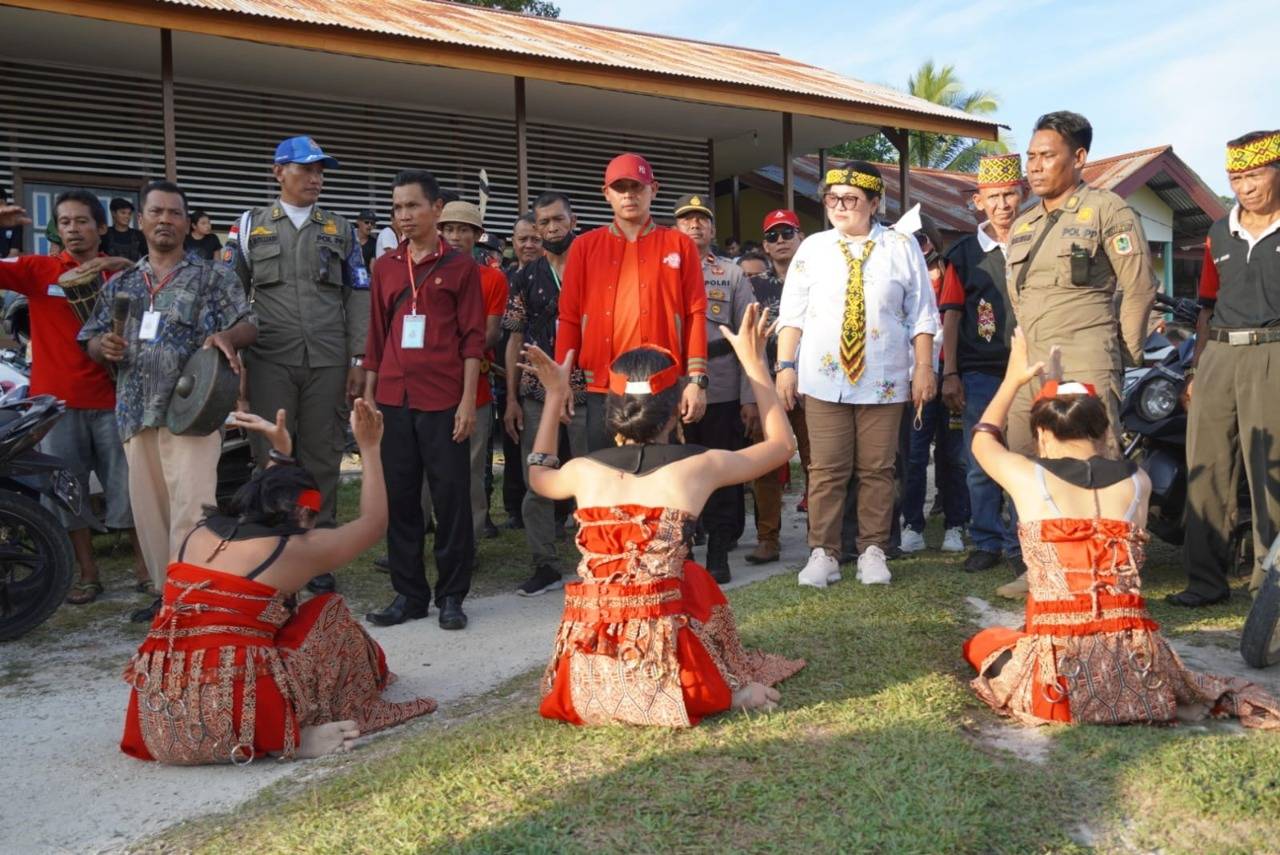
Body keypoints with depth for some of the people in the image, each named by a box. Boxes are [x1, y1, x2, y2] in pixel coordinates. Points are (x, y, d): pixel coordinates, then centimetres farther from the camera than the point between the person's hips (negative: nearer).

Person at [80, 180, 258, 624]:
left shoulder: (212, 276, 6)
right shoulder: (119, 284, 17)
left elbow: (250, 326, 1)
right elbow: (90, 342, 18)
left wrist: (227, 336, -22)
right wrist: (103, 346, -6)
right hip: (137, 413, 5)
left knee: (190, 509, -11)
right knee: (149, 508, 9)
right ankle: (166, 592, 20)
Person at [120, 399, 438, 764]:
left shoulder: (198, 533, 13)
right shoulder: (294, 549, -4)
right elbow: (373, 523, 13)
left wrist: (280, 452, 42)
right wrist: (369, 448, 18)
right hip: (229, 726, -7)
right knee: (330, 611, 12)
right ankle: (290, 737, 16)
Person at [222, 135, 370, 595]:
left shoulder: (340, 229, 13)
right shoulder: (250, 226, 10)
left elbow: (358, 295, 9)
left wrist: (358, 358, 1)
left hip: (328, 364, 1)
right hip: (270, 363, -1)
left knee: (323, 458, 5)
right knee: (272, 459, 0)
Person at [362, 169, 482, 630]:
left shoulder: (460, 266, 2)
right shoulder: (384, 267, 13)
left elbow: (472, 337, -1)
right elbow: (376, 335, 16)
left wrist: (468, 399, -8)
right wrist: (367, 394, 11)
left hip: (443, 401, -4)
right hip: (393, 400, 4)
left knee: (451, 498, 1)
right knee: (398, 498, 7)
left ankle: (451, 595, 12)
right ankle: (409, 593, 18)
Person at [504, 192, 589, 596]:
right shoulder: (525, 278, 9)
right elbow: (515, 339, 9)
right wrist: (511, 399, 3)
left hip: (586, 393, -2)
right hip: (536, 395, 3)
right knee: (537, 484, 6)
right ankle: (544, 566, 17)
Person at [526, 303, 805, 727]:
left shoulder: (585, 470, 2)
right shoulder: (699, 466, -5)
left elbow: (538, 477, 28)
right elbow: (782, 443, 14)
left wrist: (555, 395, 30)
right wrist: (754, 363, 19)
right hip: (660, 672, -3)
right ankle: (726, 690, 23)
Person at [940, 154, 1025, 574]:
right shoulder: (964, 253, 6)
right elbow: (951, 315, 4)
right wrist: (950, 373, -3)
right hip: (979, 372, 0)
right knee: (981, 464, 5)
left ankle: (1020, 545, 14)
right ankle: (987, 542, 16)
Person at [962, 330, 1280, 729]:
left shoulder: (1028, 478, -4)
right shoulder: (1139, 483, 3)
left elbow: (983, 440, 18)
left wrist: (1014, 379, 30)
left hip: (1057, 674, -3)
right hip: (1136, 674, 3)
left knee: (980, 642, 26)